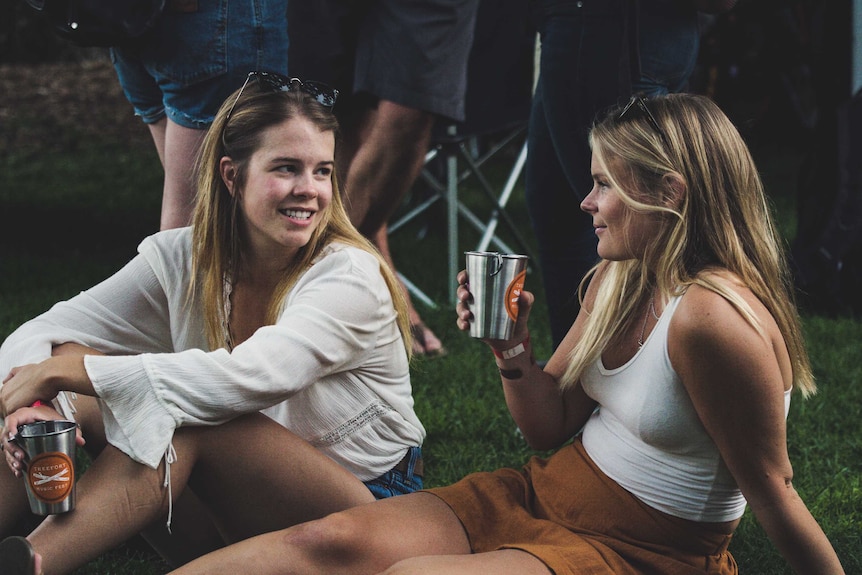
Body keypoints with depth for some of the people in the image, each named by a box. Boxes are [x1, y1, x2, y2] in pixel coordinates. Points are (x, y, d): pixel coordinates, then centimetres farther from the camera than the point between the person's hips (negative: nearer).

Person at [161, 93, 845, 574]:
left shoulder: (713, 317, -24)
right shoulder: (614, 282, 4)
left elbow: (772, 492, -16)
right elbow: (550, 428, 11)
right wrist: (511, 347, -6)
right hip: (545, 493, 8)